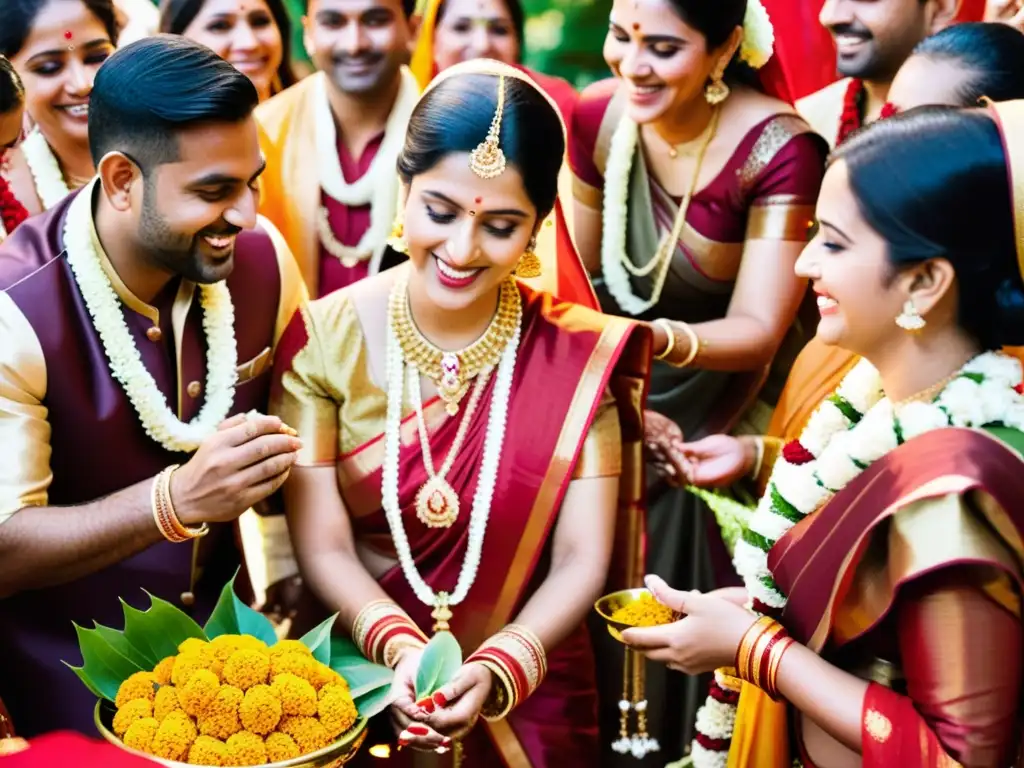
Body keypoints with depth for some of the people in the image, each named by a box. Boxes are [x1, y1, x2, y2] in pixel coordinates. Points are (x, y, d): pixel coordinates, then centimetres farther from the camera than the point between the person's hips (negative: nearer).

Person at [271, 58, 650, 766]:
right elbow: (322, 547, -6)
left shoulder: (581, 356, -6)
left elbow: (580, 561, -6)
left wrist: (495, 672, -19)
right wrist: (403, 649, -20)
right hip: (365, 683, 0)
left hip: (528, 702, 0)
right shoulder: (325, 340, -6)